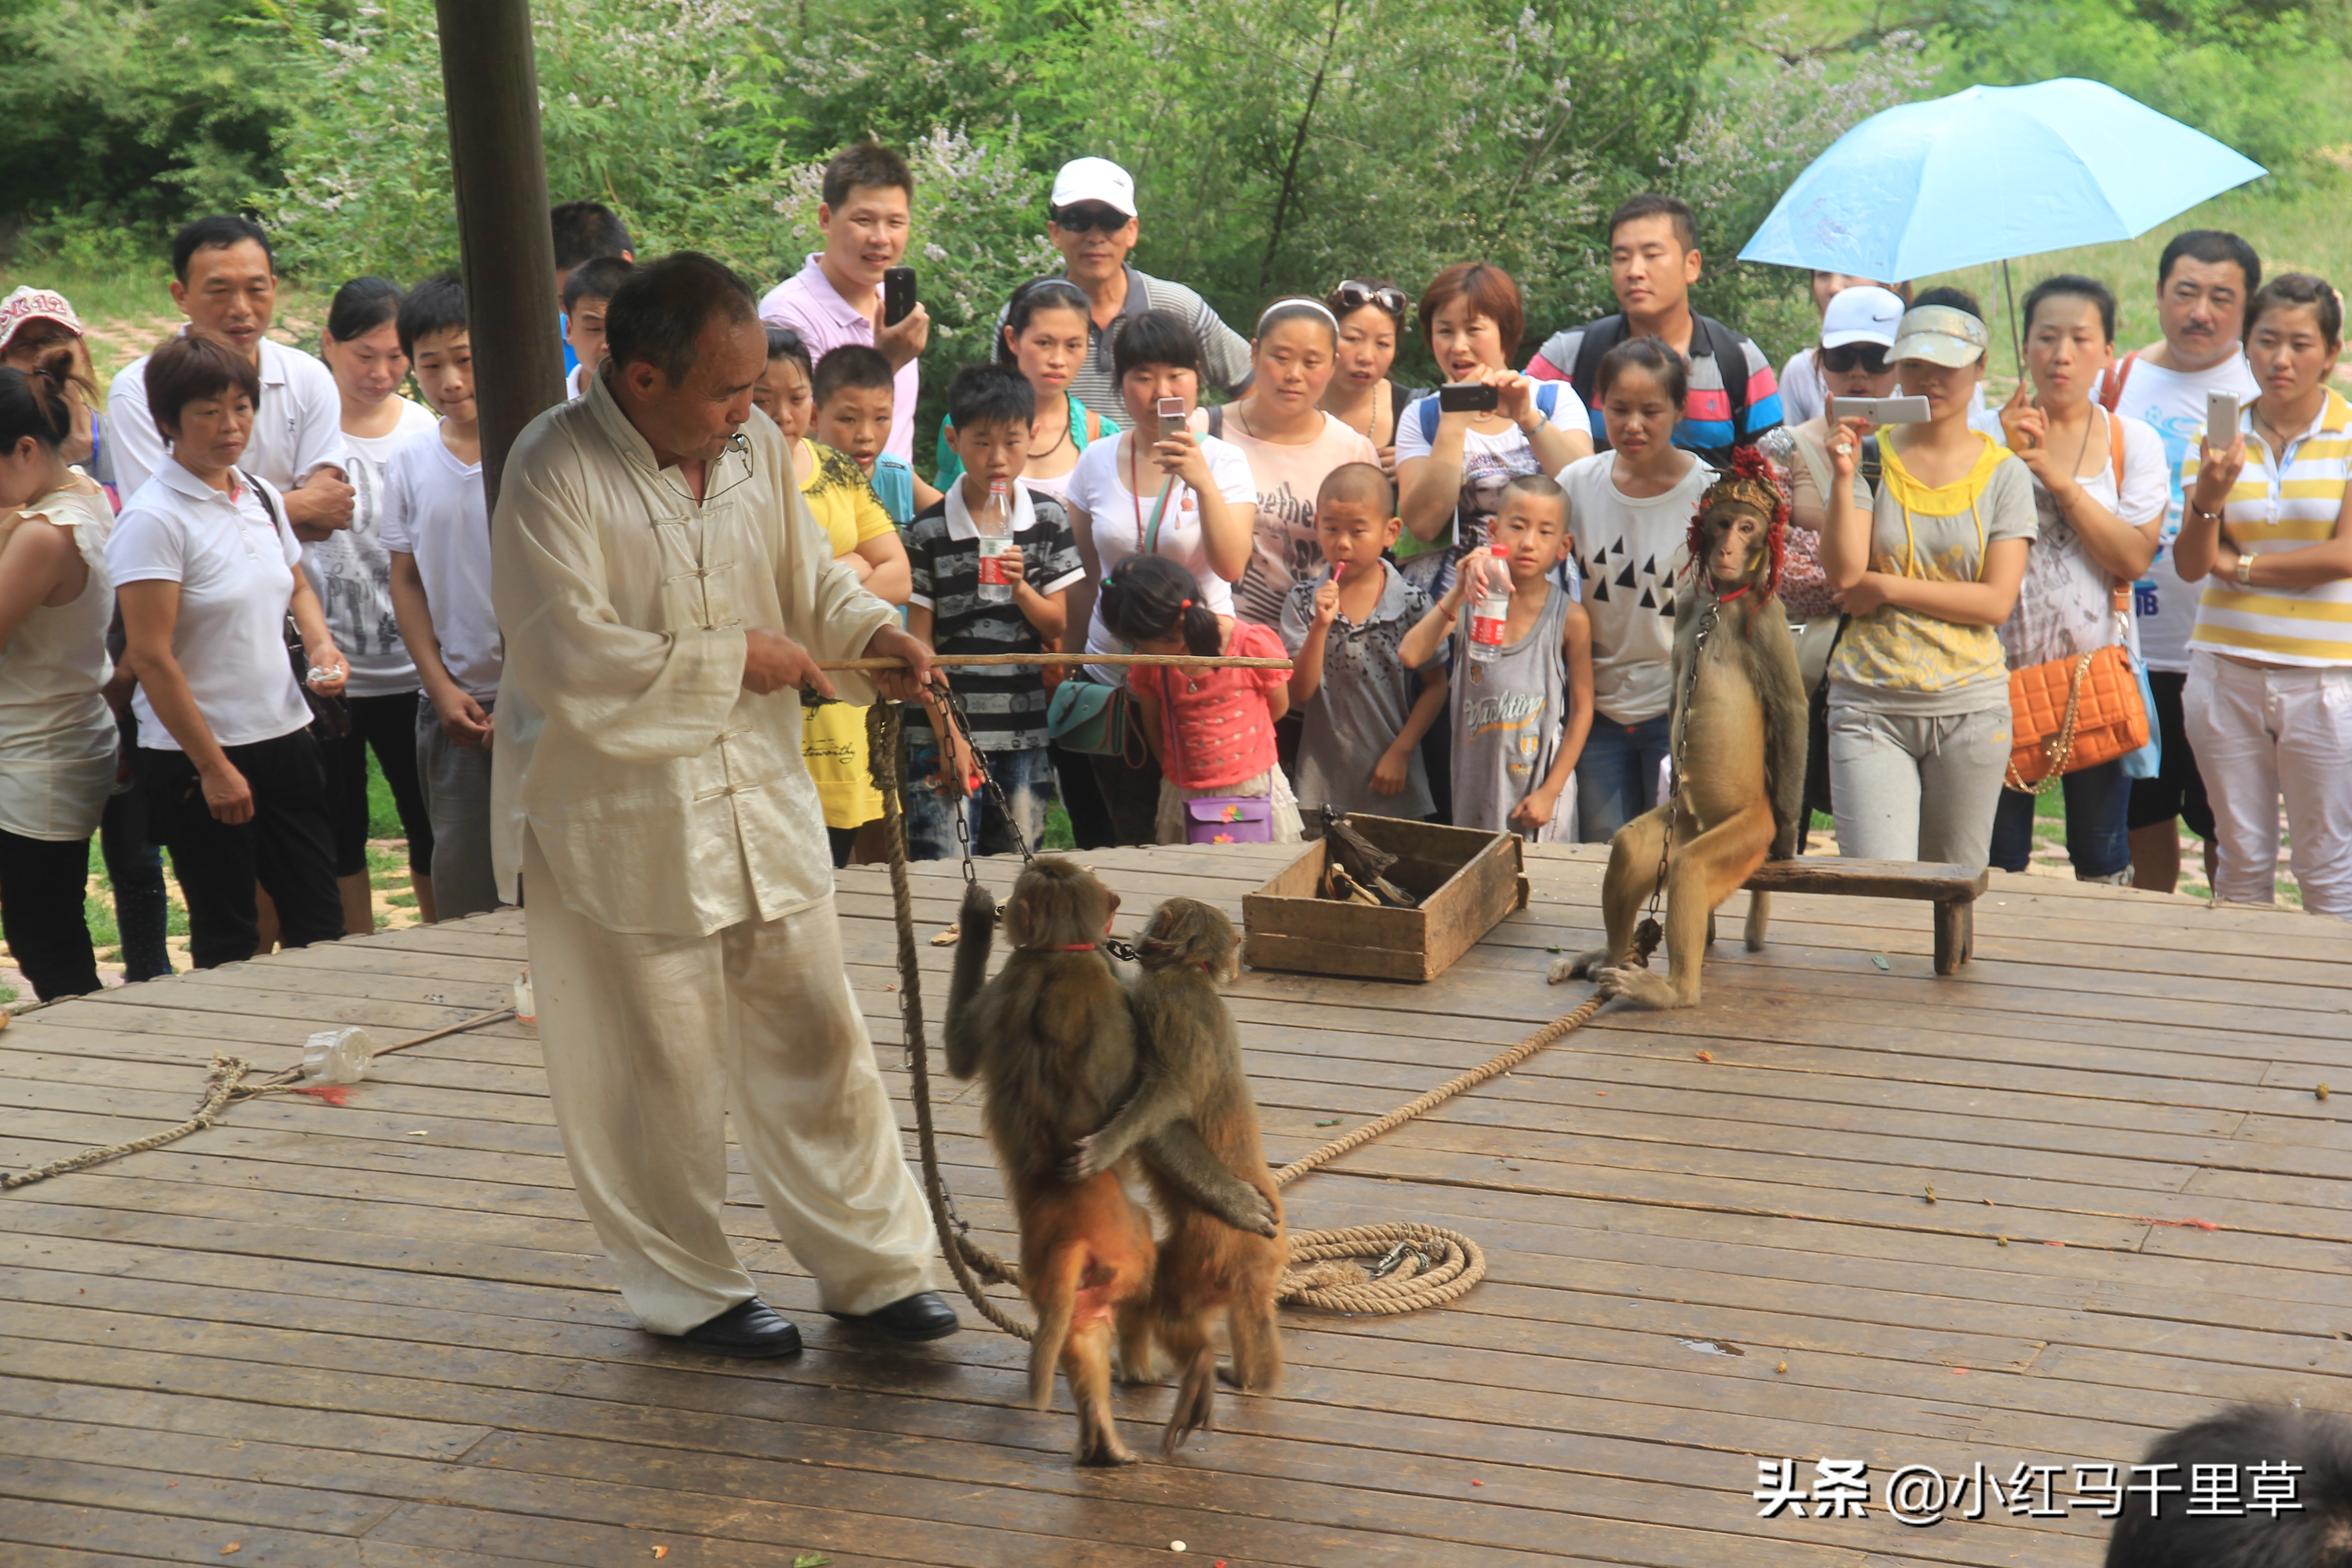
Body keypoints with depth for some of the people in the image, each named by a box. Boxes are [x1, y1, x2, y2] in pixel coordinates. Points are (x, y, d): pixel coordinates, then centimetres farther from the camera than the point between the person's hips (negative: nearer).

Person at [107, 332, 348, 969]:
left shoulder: (261, 496, 8)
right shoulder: (153, 518, -14)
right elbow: (149, 658, -17)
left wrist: (322, 648, 4)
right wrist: (213, 768, -16)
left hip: (285, 735, 7)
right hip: (196, 756, -6)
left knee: (320, 924, 8)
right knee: (228, 941, 3)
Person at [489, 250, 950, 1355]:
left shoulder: (756, 447, 1)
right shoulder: (557, 472, -19)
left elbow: (811, 580, 14)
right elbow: (570, 660, -25)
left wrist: (874, 637, -7)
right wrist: (734, 661, -19)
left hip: (763, 804, 6)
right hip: (624, 824, -6)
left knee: (817, 1044, 13)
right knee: (657, 1074, 8)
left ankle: (871, 1264, 25)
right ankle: (687, 1289, 25)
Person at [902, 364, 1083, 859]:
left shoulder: (1049, 519, 5)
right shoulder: (929, 530, -3)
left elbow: (1057, 626, 7)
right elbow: (920, 642, -2)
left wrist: (1020, 587, -14)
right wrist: (948, 735, -8)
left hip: (1025, 733, 2)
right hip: (947, 732, -2)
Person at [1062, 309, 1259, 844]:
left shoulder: (1222, 461, -4)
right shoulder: (1097, 461, 4)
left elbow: (1232, 567, -18)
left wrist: (1203, 482, -28)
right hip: (1112, 674, 3)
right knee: (1129, 836, 9)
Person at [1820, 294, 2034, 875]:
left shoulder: (2004, 474, 4)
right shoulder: (1870, 456, 3)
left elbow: (1996, 601, -5)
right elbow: (1844, 574, -6)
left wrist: (1887, 588, -8)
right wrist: (1843, 479, -16)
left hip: (1969, 706, 1)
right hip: (1870, 704, -1)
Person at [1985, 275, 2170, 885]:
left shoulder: (2134, 443, 4)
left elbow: (2133, 558, -10)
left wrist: (2056, 476, -15)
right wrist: (2005, 461, -17)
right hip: (2003, 664, 0)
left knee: (2103, 857, 6)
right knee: (1993, 859, 3)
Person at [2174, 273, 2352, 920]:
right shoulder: (2220, 437, 5)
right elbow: (2190, 565, -1)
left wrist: (2238, 564, -4)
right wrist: (2208, 502, -21)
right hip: (2226, 672, 3)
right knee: (2241, 856, 10)